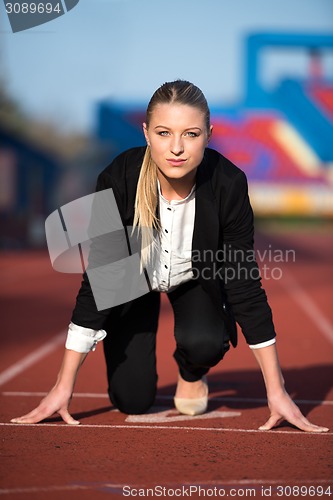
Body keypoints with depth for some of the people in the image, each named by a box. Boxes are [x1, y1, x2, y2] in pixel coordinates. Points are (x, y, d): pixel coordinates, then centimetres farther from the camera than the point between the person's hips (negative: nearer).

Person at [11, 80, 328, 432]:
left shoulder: (228, 184, -33)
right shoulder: (119, 179, -34)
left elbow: (244, 282, -24)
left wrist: (276, 392, -23)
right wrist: (63, 388, -27)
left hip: (196, 277, 0)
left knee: (204, 343, -30)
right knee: (132, 400, -9)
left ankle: (191, 374, 7)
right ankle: (134, 354, 26)